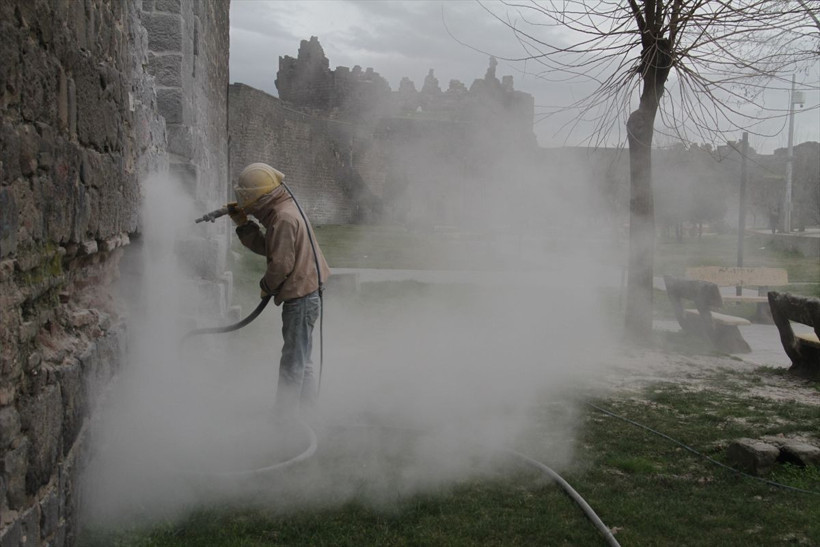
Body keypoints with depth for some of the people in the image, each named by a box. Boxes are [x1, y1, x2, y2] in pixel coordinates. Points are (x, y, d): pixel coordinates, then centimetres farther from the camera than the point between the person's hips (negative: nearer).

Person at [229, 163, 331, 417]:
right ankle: (305, 411, 29)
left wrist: (266, 286, -4)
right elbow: (265, 247, 22)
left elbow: (281, 264, -21)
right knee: (302, 361, 19)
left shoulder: (284, 218, -19)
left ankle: (285, 412, 5)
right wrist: (242, 224, 15)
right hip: (306, 294, 11)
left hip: (300, 297, -11)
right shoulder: (283, 211, 14)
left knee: (292, 363, -3)